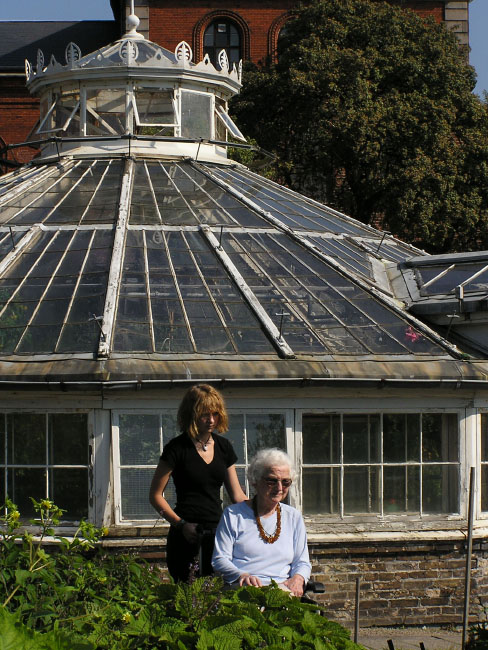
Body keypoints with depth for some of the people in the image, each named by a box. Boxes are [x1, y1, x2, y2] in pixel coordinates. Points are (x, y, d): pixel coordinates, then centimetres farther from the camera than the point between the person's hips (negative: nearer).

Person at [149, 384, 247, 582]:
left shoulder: (223, 447, 11)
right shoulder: (177, 448, -4)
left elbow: (237, 495, 14)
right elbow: (155, 495, -2)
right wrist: (180, 524, -14)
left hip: (217, 534, 5)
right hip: (188, 536, -5)